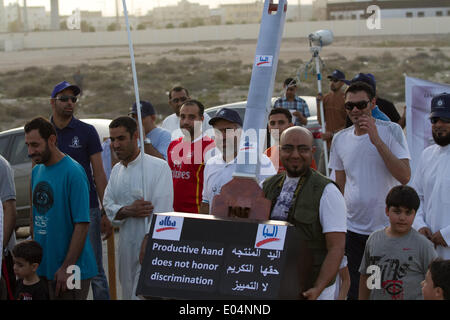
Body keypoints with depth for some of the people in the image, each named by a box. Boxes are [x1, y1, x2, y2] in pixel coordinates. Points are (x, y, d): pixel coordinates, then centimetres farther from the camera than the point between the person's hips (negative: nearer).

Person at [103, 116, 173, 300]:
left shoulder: (159, 167, -10)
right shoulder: (116, 170, 13)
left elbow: (162, 211, -14)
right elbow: (108, 204, 9)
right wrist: (128, 211, -12)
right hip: (126, 246, 7)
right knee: (128, 294, 11)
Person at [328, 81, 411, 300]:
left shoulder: (391, 130, -6)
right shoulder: (340, 139, 7)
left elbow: (405, 177, -16)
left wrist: (376, 140, -21)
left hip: (388, 227, -3)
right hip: (354, 230, 3)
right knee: (355, 292, 5)